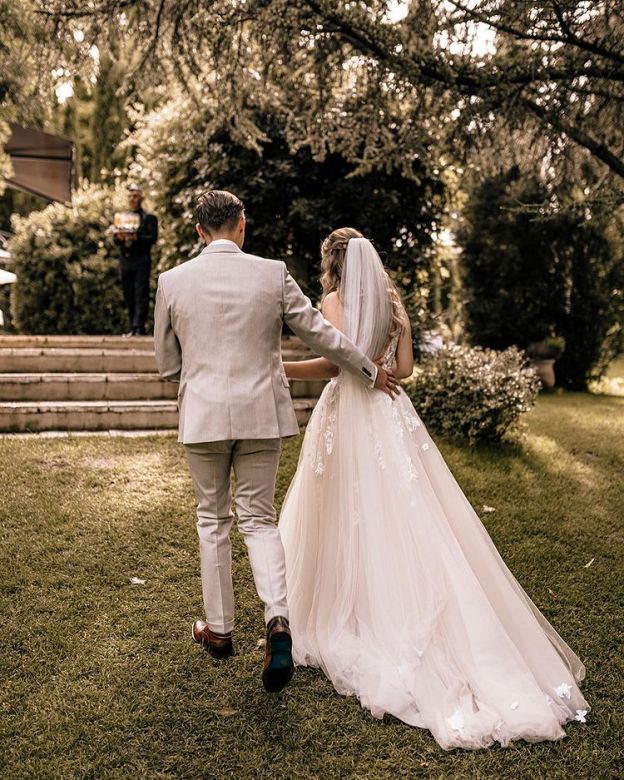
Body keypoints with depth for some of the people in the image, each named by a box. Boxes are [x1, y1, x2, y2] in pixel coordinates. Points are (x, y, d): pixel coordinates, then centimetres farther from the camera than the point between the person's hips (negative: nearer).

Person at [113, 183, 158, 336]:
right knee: (129, 297, 6)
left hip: (141, 261, -5)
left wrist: (136, 237, -22)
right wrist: (119, 237, -11)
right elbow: (115, 240, 12)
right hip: (125, 261, 5)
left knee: (141, 295, -9)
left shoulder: (149, 218, 5)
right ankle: (133, 328, 10)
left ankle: (139, 327, -12)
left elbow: (153, 238, -8)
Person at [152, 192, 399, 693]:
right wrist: (371, 373, 14)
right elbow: (321, 333, 1)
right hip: (261, 412, 0)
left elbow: (167, 364, 5)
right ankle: (278, 618, -8)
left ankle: (219, 629, 26)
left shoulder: (172, 281, -1)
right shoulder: (272, 273, -3)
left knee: (213, 518, 16)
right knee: (258, 518, 11)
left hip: (203, 415, 0)